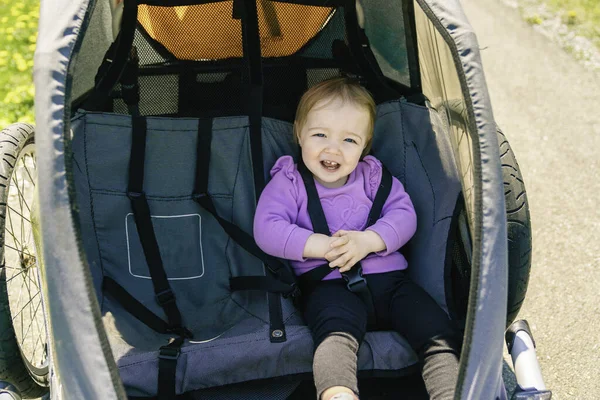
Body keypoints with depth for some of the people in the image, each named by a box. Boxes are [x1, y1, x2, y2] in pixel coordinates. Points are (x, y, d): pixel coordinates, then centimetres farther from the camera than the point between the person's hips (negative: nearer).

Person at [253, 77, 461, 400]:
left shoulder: (372, 176, 18)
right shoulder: (288, 182, 10)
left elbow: (404, 215, 7)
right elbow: (267, 230, -4)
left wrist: (369, 240, -13)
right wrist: (321, 246, -14)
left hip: (388, 277, 5)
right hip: (328, 285, -4)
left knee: (437, 330, -20)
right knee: (338, 330, -38)